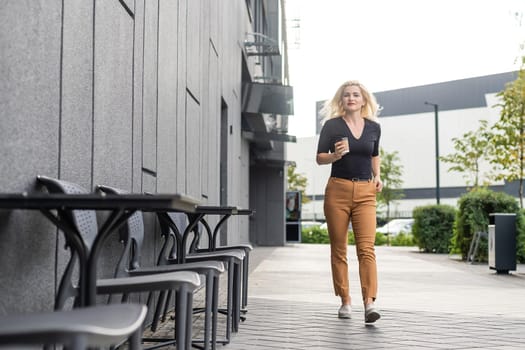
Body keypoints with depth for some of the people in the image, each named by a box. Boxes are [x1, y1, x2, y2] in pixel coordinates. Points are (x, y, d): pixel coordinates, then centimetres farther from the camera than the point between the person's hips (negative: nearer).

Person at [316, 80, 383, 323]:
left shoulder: (374, 127, 10)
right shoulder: (332, 125, 1)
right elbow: (319, 158, 2)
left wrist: (377, 175, 9)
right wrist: (336, 155, -18)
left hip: (365, 192, 1)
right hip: (338, 189, -1)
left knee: (366, 248, -11)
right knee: (338, 249, 4)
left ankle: (369, 302, -16)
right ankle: (345, 301, 15)